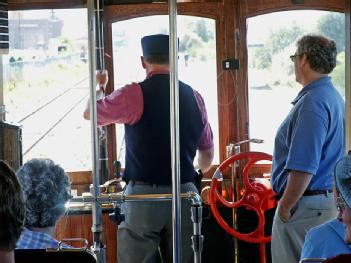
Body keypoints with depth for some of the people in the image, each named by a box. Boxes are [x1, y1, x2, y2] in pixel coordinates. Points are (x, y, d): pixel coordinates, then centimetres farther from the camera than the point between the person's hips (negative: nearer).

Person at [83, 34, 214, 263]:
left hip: (143, 194, -4)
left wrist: (99, 86, 30)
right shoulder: (194, 97, 7)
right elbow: (208, 153, 16)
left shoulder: (133, 95, -8)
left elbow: (90, 113, 10)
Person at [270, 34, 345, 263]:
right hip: (329, 199, 10)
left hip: (306, 203, -10)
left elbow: (303, 168, -26)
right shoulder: (334, 96, 13)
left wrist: (285, 206, -17)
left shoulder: (312, 103, -21)